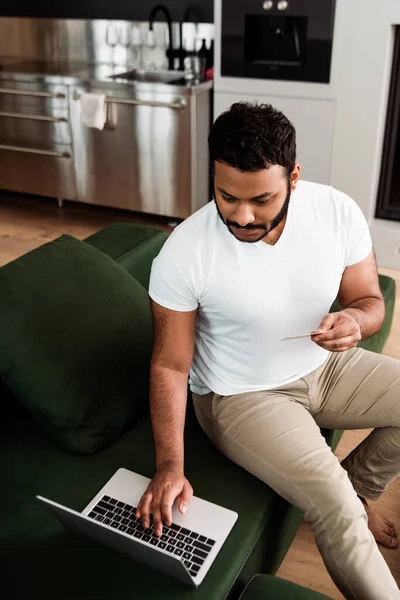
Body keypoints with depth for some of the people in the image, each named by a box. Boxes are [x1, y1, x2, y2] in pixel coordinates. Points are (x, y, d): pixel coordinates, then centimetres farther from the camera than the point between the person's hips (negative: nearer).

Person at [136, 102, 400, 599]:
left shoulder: (339, 212, -15)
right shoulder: (183, 254, -24)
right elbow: (170, 365, -16)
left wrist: (355, 320, -28)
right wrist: (169, 465, -24)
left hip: (325, 367, 5)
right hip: (240, 396, -4)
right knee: (337, 511, -21)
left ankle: (358, 487, 18)